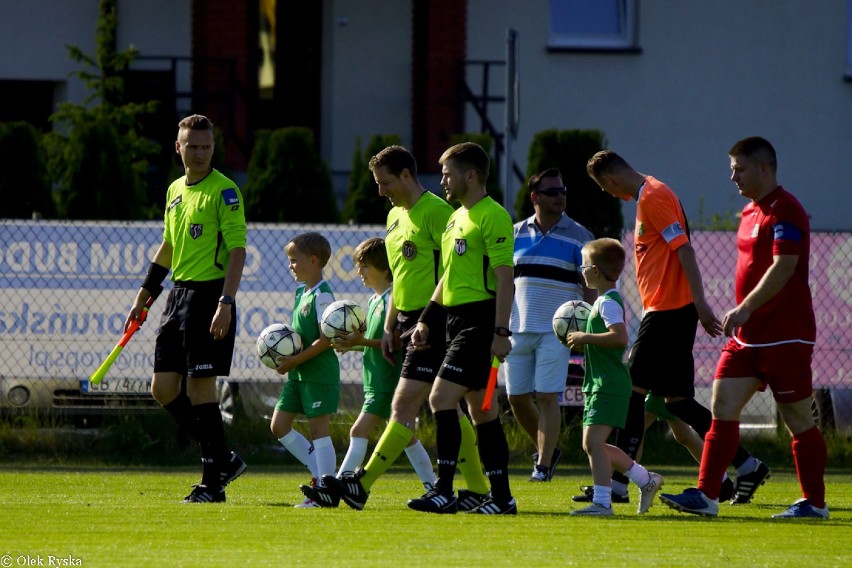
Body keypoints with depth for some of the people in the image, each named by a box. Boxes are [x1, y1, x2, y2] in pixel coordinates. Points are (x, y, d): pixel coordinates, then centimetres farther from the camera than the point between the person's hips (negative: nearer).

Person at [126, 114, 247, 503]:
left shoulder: (224, 190, -8)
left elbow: (237, 249, -14)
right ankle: (222, 459, 17)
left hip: (210, 293, -8)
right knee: (163, 388, 5)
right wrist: (143, 297, 25)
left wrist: (225, 303, -22)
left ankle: (213, 484, -1)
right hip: (178, 294, 8)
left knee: (199, 386, -9)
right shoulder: (175, 190, 15)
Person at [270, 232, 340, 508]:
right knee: (279, 426, 9)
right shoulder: (301, 292, 14)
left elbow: (326, 339, -20)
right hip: (299, 372, 10)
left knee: (318, 428, -7)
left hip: (319, 371, -10)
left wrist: (295, 360, -20)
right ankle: (319, 472, 18)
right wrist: (285, 357, 5)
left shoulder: (322, 296, -15)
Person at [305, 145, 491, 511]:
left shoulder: (436, 211, -11)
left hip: (434, 321, -10)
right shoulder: (396, 216, 17)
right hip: (409, 320, 10)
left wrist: (428, 320, -19)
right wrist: (390, 326, 20)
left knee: (405, 405, -11)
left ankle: (362, 486, -16)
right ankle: (478, 490, 11)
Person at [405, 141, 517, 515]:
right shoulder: (457, 218, 18)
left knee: (442, 397, -15)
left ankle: (444, 491, -15)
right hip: (458, 322, 10)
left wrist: (501, 332, -21)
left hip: (480, 321, -10)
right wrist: (426, 321, 20)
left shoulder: (492, 217, -11)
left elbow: (504, 278, -16)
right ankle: (501, 497, 10)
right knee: (482, 410, 8)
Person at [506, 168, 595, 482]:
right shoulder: (516, 234, 10)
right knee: (516, 396, 4)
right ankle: (546, 449, 24)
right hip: (518, 328, 4)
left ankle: (543, 465, -5)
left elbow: (590, 285, 1)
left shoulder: (577, 235, 1)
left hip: (556, 330, -4)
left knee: (547, 397, -10)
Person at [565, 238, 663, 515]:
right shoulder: (605, 300, 18)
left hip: (609, 384, -11)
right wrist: (583, 344, 15)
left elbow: (620, 337, -29)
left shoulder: (607, 302, -14)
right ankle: (646, 479, 22)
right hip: (598, 383, 11)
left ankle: (602, 502, -16)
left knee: (593, 440, -15)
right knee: (591, 444, 14)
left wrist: (585, 338, -21)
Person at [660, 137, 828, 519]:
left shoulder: (785, 211, -14)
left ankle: (815, 502, 8)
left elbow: (783, 268, -24)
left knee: (797, 419, -1)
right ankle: (706, 495, -1)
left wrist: (745, 308, -27)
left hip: (785, 336, -9)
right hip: (749, 336, 9)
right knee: (723, 408, 1)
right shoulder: (751, 212, 15)